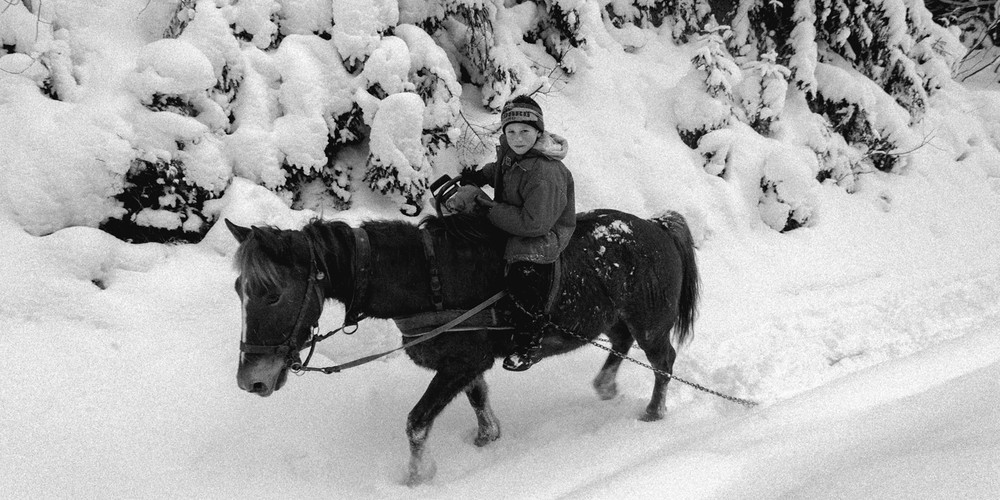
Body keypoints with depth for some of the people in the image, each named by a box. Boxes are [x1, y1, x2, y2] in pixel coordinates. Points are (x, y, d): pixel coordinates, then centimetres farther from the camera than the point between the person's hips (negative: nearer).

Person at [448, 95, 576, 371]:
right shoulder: (509, 150, -4)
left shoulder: (546, 174, -31)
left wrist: (489, 207, -29)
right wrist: (477, 178, 2)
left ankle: (529, 344, -7)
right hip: (511, 219, 10)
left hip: (546, 232, -9)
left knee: (524, 270, -27)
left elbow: (534, 224, -32)